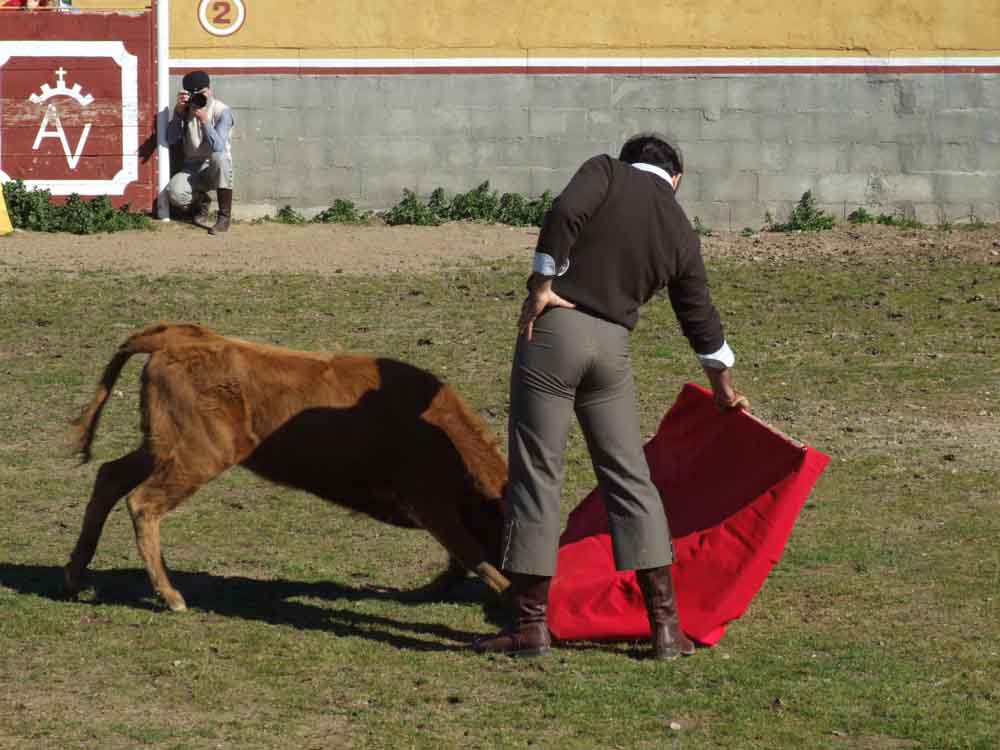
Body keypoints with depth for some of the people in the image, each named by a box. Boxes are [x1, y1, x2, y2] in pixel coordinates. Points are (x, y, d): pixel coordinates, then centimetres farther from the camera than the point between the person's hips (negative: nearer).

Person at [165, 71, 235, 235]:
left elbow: (218, 146, -24)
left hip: (216, 170, -2)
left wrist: (204, 120, -35)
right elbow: (171, 140, -9)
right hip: (192, 169, 2)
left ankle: (224, 216, -26)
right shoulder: (185, 110, 1)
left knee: (220, 157, -39)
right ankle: (201, 200, 9)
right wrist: (178, 112, -20)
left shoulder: (222, 111, -11)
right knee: (174, 192, -31)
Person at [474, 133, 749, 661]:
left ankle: (530, 623, 3)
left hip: (554, 329, -3)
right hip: (611, 346, 3)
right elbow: (699, 315, 26)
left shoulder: (607, 171, 5)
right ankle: (666, 625, 10)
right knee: (631, 479, 11)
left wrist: (542, 285, -8)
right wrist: (723, 385, 40)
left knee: (536, 476, 1)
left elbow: (565, 213, -16)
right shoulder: (680, 232, 15)